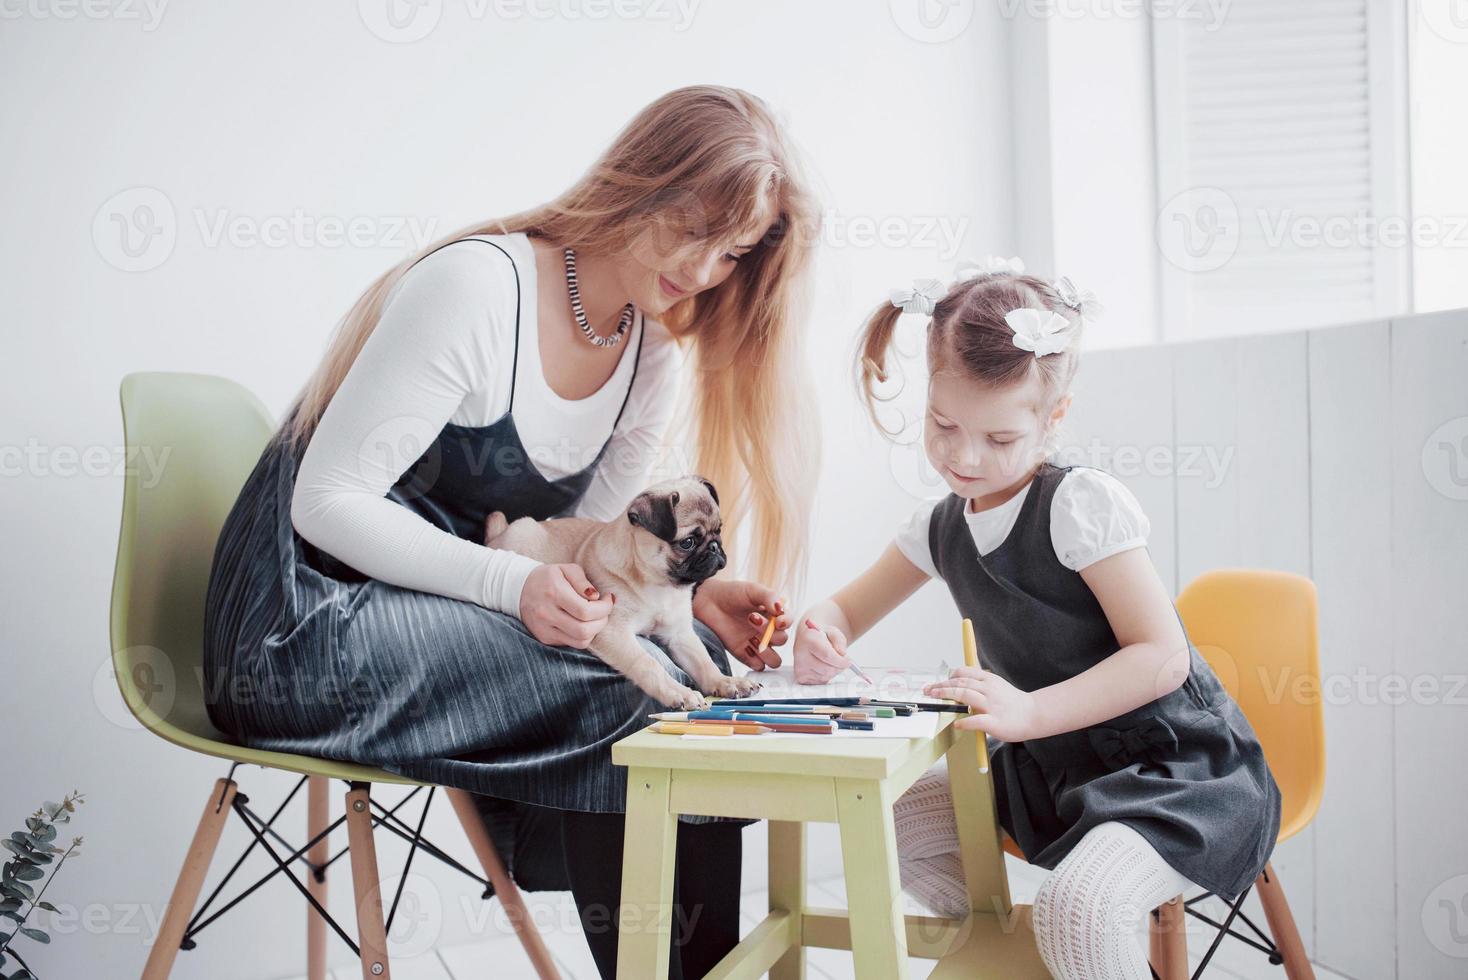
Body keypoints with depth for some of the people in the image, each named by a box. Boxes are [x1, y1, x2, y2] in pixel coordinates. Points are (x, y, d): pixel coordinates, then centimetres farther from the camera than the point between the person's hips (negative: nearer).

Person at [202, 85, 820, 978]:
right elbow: (327, 501, -19)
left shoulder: (657, 352, 5)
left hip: (458, 610, 7)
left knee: (701, 663, -16)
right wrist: (513, 585, -30)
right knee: (630, 686, -24)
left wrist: (691, 597, -14)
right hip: (316, 626, -7)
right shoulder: (478, 286, -19)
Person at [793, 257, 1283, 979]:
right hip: (1051, 771, 8)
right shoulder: (940, 527, 3)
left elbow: (1161, 657, -22)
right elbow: (849, 607, 14)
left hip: (1176, 771, -8)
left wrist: (1030, 711, -31)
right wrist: (819, 631, -11)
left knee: (1074, 908, -33)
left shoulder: (1082, 504, -19)